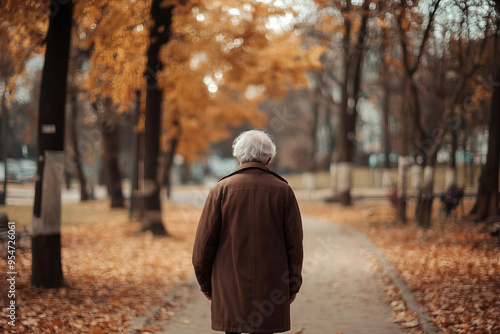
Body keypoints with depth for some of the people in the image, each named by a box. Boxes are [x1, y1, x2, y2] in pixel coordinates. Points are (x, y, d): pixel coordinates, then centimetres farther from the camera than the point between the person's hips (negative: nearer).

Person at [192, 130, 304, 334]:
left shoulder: (221, 189, -2)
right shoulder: (283, 191, 1)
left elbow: (205, 241, -1)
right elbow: (294, 242, 2)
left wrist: (205, 282, 10)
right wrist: (293, 284, 12)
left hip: (229, 288, 0)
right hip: (270, 286, 0)